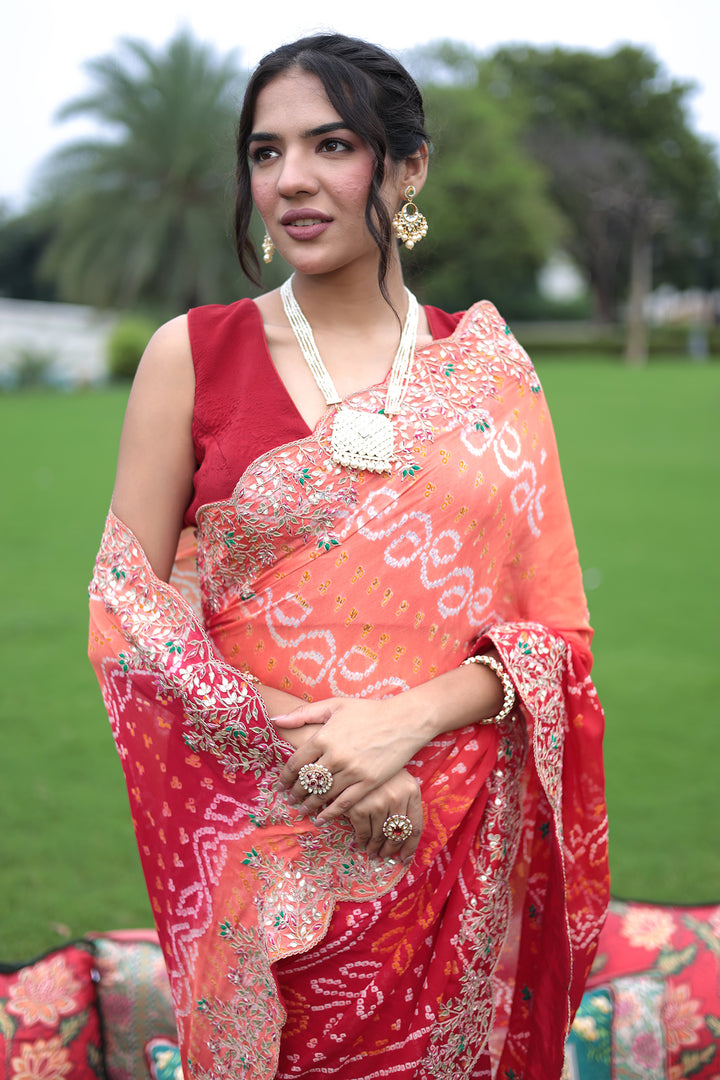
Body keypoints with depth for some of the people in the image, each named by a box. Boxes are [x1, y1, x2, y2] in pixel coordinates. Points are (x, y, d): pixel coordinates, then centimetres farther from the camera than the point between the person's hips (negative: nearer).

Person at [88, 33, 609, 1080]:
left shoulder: (490, 366, 2)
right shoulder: (192, 353, -1)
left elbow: (552, 627, 1)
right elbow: (126, 602, -4)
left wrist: (409, 720, -17)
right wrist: (302, 746, -16)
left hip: (461, 838, 1)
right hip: (261, 831, -1)